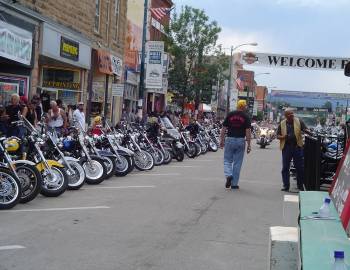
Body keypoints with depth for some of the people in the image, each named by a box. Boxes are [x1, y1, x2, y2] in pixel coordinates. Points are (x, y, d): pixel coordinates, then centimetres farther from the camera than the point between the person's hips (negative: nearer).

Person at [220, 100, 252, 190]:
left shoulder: (230, 115, 3)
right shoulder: (246, 117, -2)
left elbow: (224, 128, 1)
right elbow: (248, 131, -8)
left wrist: (222, 140, 10)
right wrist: (249, 145, -5)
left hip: (230, 139, 1)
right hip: (240, 141, -1)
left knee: (227, 160, 12)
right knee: (237, 163, 6)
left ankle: (228, 175, -14)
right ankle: (234, 184, 10)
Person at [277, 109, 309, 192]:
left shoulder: (299, 122, 5)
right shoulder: (282, 124, 8)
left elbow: (305, 129, -3)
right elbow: (278, 136, 10)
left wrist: (307, 131, -26)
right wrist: (283, 137, -11)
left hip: (297, 147, -1)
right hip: (286, 147, 1)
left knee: (300, 167, 2)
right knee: (285, 168, 2)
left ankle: (300, 185, 13)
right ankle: (286, 186, 9)